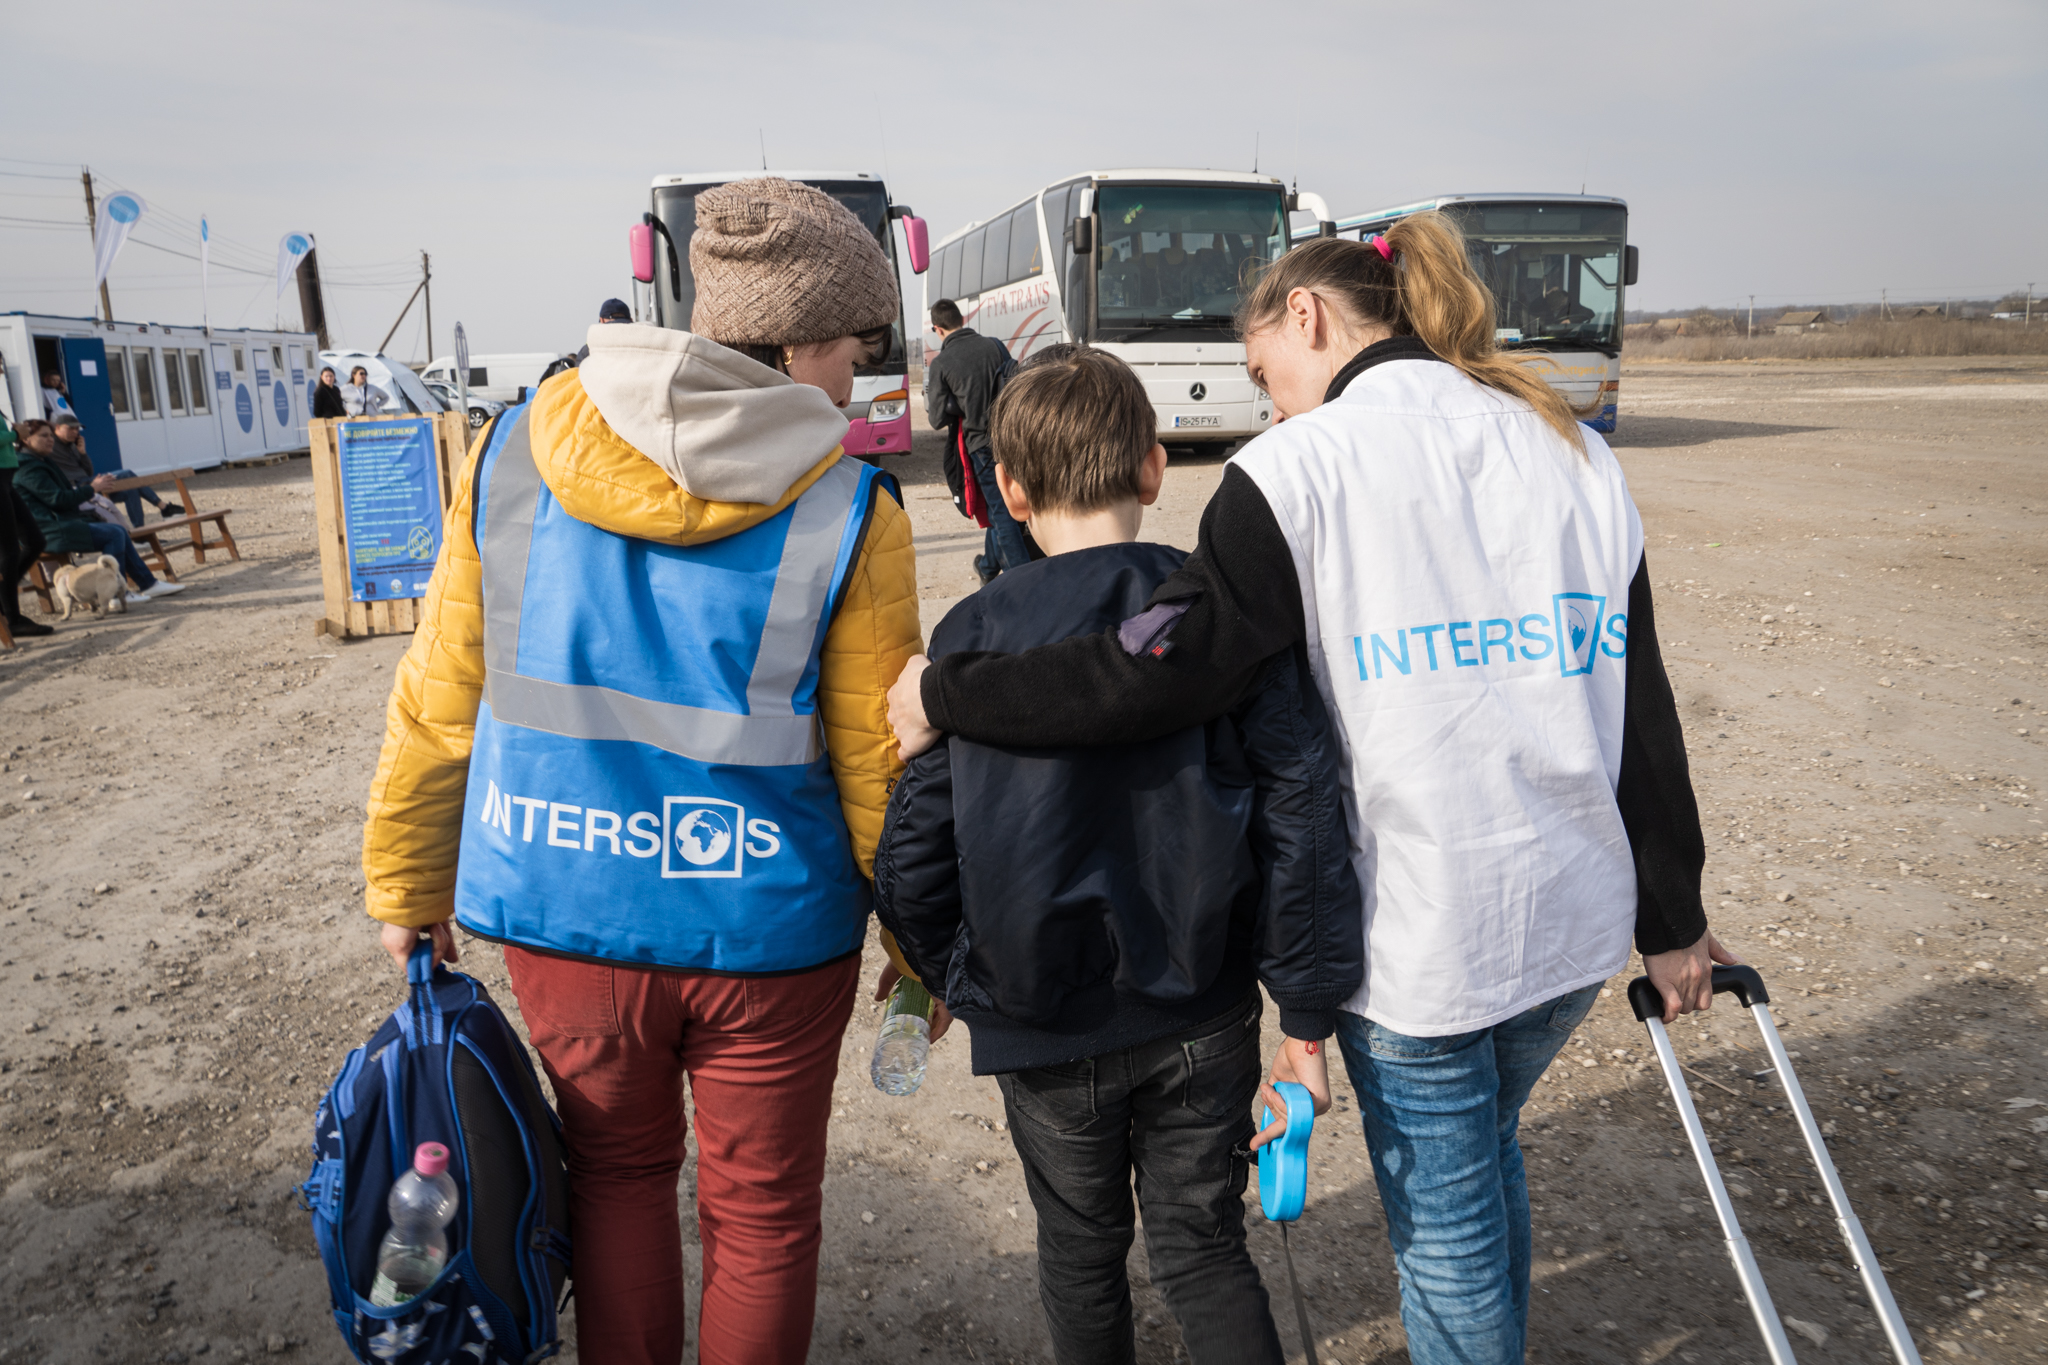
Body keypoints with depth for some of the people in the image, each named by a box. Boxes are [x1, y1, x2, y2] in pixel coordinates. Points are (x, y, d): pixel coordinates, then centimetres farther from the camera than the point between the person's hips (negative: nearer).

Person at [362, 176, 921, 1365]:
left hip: (559, 910, 3)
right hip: (762, 924, -3)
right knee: (761, 1214, 18)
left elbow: (438, 705, 2)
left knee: (618, 1168, 26)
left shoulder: (515, 453, -4)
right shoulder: (848, 513, -14)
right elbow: (881, 761, -9)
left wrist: (407, 884, 15)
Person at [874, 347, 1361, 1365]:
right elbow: (1303, 810, -12)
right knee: (1202, 1247, 19)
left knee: (1081, 1249, 22)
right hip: (1204, 1015, 1)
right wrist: (1308, 1009, -4)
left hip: (1042, 1025, 0)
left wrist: (955, 976, 9)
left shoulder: (971, 638, -10)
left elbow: (915, 842, -8)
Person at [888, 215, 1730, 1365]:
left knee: (1446, 1224, 15)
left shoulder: (1302, 467, -14)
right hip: (1577, 919, 7)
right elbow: (1642, 709, 7)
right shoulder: (1579, 454, 6)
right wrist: (1672, 920, 15)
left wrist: (946, 691, -11)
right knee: (1484, 1152, 30)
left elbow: (1163, 672, -24)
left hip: (1419, 934, -7)